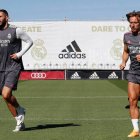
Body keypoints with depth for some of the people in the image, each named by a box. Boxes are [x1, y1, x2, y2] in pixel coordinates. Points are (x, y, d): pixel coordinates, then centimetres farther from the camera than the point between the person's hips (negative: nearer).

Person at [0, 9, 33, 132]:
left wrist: (19, 54, -8)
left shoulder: (15, 30, -6)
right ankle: (20, 122, 23)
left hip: (14, 67, -6)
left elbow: (29, 41, 1)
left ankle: (19, 110, 11)